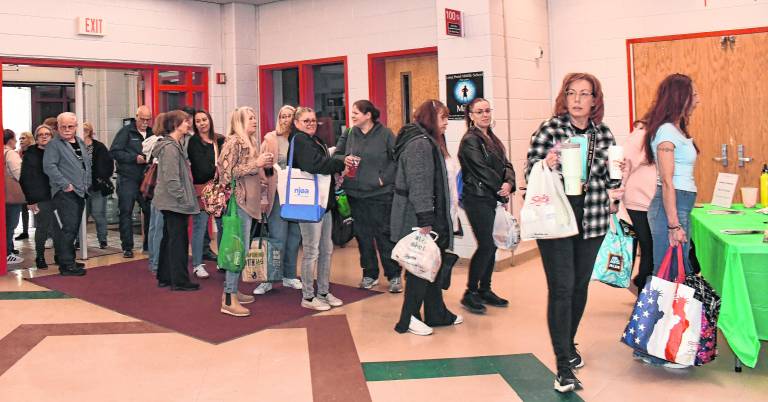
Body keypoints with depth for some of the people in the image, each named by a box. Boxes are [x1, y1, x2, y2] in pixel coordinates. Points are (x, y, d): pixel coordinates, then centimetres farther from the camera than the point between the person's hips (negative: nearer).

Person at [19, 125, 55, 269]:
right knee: (42, 228, 2)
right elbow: (26, 178, -3)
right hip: (40, 198, -3)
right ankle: (40, 257, 14)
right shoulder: (30, 154, 1)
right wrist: (30, 200, -9)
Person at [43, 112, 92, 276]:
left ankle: (67, 260, 23)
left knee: (74, 228, 13)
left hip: (80, 192, 8)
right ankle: (67, 265, -7)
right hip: (64, 193, -8)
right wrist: (65, 184, -18)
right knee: (67, 228, -10)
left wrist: (87, 183, 13)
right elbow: (49, 166, -16)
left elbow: (88, 163, 24)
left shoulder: (80, 143, 17)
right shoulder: (54, 144, -6)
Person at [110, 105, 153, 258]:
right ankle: (127, 247, 6)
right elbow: (114, 152, -9)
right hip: (127, 178, -4)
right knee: (126, 212, -2)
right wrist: (134, 158, -16)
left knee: (150, 211, 5)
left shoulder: (152, 134, 11)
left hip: (146, 179, 4)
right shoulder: (126, 131, -2)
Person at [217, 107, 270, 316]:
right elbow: (227, 172, -17)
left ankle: (233, 290, 22)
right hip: (238, 202, -9)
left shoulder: (250, 142, 16)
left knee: (241, 248, 12)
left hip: (248, 201, 9)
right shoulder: (233, 142, -10)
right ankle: (228, 300, -5)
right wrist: (256, 163, -18)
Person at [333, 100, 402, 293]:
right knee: (363, 235, 12)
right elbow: (336, 155, 13)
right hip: (355, 192, 4)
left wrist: (384, 178, -11)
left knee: (384, 234, 1)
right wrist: (344, 159, -8)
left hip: (380, 193, -4)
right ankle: (369, 274, 25)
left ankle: (394, 275, 13)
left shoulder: (385, 134, -6)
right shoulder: (349, 134, 5)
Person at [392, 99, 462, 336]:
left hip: (430, 218, 10)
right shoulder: (420, 144, -17)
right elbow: (419, 184, -24)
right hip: (419, 219, -10)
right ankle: (408, 319, 9)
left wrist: (433, 220, 25)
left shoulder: (428, 142, 18)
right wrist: (425, 220, -26)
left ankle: (437, 314, 25)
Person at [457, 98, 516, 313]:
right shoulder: (470, 140, -9)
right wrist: (501, 189, -8)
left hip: (493, 199, 8)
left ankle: (485, 290, 21)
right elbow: (481, 169, -15)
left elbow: (505, 164, 10)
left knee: (492, 245, 10)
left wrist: (509, 183, -10)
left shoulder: (492, 139, 16)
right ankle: (470, 293, 2)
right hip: (478, 199, -8)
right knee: (486, 245, -9)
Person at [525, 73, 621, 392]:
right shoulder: (548, 130, -6)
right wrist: (546, 165, -26)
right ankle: (563, 366, 2)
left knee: (580, 286, 16)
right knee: (561, 288, -6)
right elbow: (531, 174, -6)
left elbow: (611, 179, 15)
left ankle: (568, 342, 38)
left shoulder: (603, 133, 7)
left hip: (592, 221, 5)